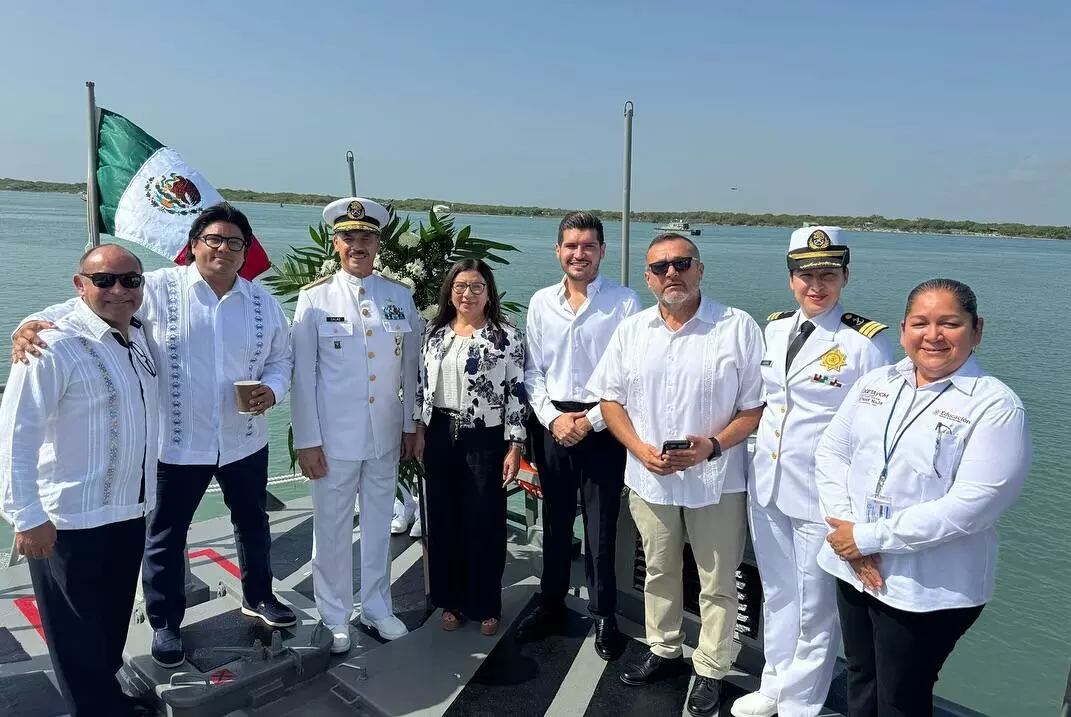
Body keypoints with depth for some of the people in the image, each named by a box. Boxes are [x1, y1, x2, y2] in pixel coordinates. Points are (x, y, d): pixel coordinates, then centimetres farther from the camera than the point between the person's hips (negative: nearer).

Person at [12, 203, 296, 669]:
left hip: (244, 441, 4)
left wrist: (272, 389, -12)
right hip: (176, 443, -3)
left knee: (252, 522, 21)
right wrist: (35, 323, -30)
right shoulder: (158, 289, -10)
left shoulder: (263, 302, 2)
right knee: (166, 536, 11)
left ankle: (258, 597, 44)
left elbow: (281, 358, 9)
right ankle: (165, 624, 32)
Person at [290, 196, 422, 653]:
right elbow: (303, 374, -5)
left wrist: (410, 426, 8)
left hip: (386, 435, 3)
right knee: (332, 528, 9)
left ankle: (376, 607, 34)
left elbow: (409, 367, 7)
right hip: (333, 437, -2)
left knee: (379, 522, 15)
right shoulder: (314, 298, -5)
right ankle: (334, 618, 28)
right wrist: (306, 440, -7)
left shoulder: (400, 296, 3)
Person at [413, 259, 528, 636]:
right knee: (443, 519, 11)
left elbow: (517, 394, -8)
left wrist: (514, 446, -11)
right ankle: (451, 599, 27)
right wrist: (419, 432, 7)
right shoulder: (435, 333, 7)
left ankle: (485, 604, 22)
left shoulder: (507, 337, -7)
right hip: (440, 434, 4)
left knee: (484, 521, 4)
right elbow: (423, 385, 12)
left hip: (485, 437, -4)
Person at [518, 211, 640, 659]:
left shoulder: (624, 302, -7)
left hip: (602, 427, -3)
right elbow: (532, 371, 7)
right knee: (555, 522, 15)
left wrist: (591, 421, -12)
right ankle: (551, 606, 32)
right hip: (553, 424, 4)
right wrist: (552, 418, -6)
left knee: (601, 527, 5)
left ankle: (604, 616, 24)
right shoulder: (541, 302, 5)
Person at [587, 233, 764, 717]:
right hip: (649, 477, 3)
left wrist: (712, 446, -20)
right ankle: (664, 651, 41)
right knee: (659, 572, 20)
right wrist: (640, 448, -9)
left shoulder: (738, 328, -8)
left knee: (717, 583, 10)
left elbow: (756, 405, -7)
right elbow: (610, 398, 5)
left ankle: (711, 671, 29)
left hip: (716, 481, -3)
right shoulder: (631, 330, 3)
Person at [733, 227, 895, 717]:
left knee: (815, 607, 10)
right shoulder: (773, 329, 5)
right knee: (776, 594, 21)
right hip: (766, 487, 6)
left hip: (822, 496, -5)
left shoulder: (866, 342, -12)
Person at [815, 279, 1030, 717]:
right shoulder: (874, 383, 5)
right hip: (854, 569, 5)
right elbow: (831, 451, 4)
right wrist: (845, 526, -11)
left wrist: (868, 537, -18)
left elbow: (968, 507, -21)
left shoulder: (997, 407, -13)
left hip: (929, 589, -5)